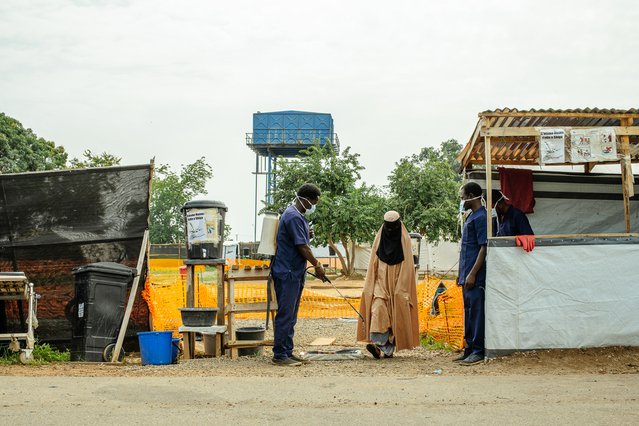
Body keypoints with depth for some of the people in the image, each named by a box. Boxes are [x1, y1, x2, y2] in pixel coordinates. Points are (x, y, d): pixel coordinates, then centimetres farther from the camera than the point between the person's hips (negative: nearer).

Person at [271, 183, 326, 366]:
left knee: (290, 315, 13)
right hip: (287, 273, -11)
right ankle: (279, 355, -5)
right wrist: (317, 265, -7)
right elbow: (302, 247, -18)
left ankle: (287, 352, 18)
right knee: (285, 314, -8)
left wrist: (308, 235, 2)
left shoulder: (299, 216, 16)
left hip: (294, 273, 11)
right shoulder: (293, 217, -16)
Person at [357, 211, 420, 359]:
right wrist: (371, 285, 1)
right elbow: (373, 264, 8)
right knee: (378, 308, -18)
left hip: (398, 284, -1)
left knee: (396, 314, -3)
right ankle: (377, 342, -28)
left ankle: (390, 347, 3)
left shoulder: (405, 240, 0)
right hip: (381, 281, 1)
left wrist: (402, 288, -10)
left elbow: (407, 265, -3)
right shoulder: (379, 238, 6)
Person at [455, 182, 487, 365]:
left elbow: (484, 247, -17)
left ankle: (478, 351, -5)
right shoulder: (471, 217, 18)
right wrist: (462, 273, 22)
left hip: (476, 276, -10)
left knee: (476, 312, -7)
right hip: (467, 276, 10)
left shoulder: (481, 217, -12)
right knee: (469, 312, 12)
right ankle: (470, 349, 17)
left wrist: (472, 274, -21)